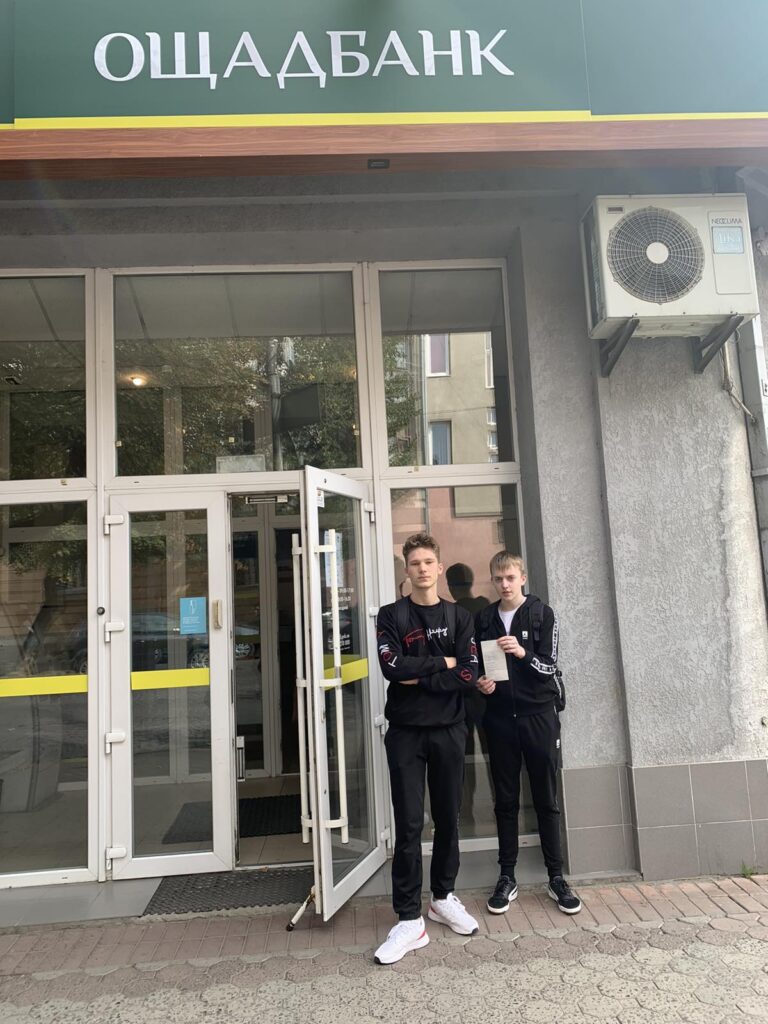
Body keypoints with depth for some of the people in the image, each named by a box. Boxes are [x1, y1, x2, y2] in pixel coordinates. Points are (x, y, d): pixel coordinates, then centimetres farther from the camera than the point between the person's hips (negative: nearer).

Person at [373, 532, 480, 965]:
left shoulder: (460, 617, 6)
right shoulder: (392, 616, 2)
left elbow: (469, 675, -6)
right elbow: (393, 666, -15)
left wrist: (419, 677, -11)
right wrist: (443, 663, -8)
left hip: (449, 730, 2)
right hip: (406, 732, -2)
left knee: (448, 819, 12)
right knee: (409, 826, -1)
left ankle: (444, 897, 32)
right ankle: (410, 921, 8)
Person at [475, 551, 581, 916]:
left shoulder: (542, 614, -2)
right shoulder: (483, 619, 5)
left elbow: (549, 667, -8)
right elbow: (476, 667, 13)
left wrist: (523, 654, -25)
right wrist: (481, 684, -8)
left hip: (538, 715, -2)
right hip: (500, 718, 2)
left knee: (546, 800, 6)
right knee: (506, 801, 9)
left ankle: (556, 877, 19)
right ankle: (507, 877, 20)